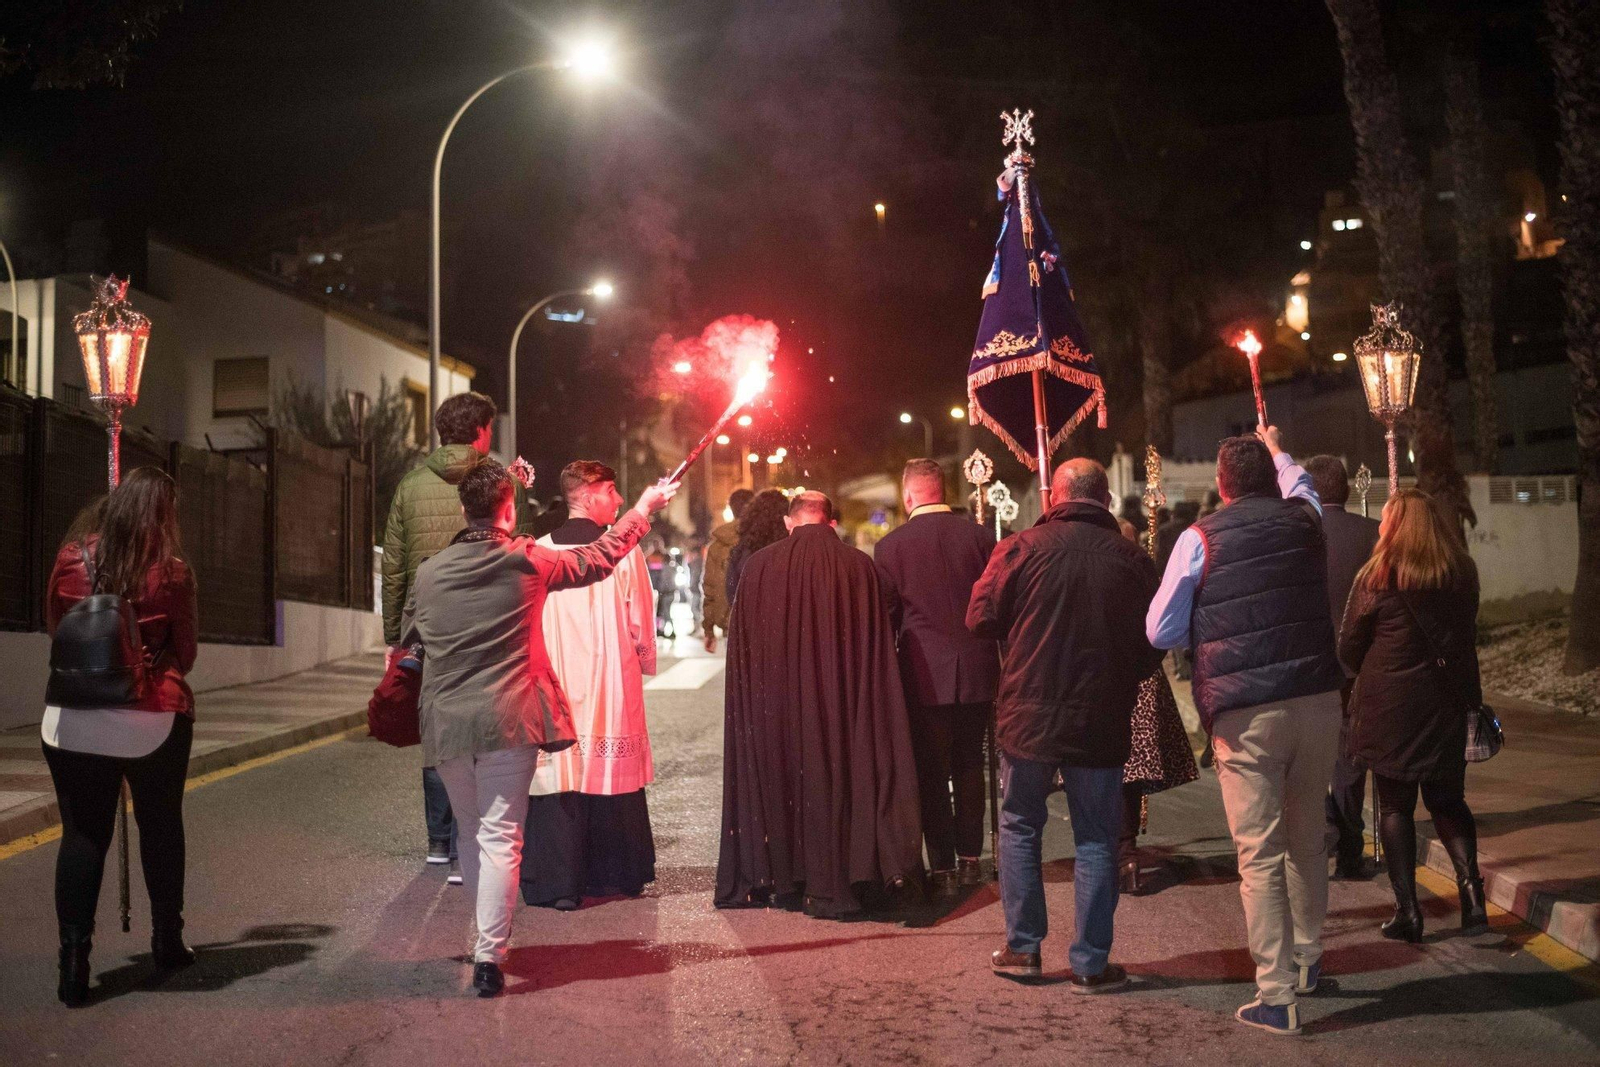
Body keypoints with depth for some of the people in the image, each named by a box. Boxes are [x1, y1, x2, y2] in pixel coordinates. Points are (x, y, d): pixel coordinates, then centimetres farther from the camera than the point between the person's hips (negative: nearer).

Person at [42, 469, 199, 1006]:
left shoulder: (72, 559, -3)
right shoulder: (171, 571, -9)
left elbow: (54, 625, 12)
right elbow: (185, 654, 0)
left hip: (74, 720, 1)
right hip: (154, 720, -1)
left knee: (82, 835, 7)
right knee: (160, 829, 16)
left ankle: (74, 961, 1)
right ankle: (167, 942, 28)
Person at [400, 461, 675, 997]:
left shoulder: (429, 572, 5)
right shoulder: (528, 561, -4)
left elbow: (408, 639, 16)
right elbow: (596, 560, 10)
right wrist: (644, 509, 23)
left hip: (445, 722, 4)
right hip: (508, 718, -4)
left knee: (471, 827, 19)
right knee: (500, 836, -2)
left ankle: (489, 931, 30)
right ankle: (489, 953, -5)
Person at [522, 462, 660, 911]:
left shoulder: (541, 550, -4)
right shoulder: (624, 551, -6)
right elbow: (641, 621, 1)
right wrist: (646, 660, 20)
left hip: (557, 682, 0)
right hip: (614, 683, 0)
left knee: (560, 771, 2)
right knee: (614, 770, 13)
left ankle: (561, 883, 0)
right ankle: (620, 871, 25)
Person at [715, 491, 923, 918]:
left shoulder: (758, 567, -3)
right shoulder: (858, 566, -4)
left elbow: (741, 647, 2)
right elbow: (878, 647, -2)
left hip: (776, 704, 1)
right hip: (841, 703, -1)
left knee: (781, 776, 14)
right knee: (841, 779, 8)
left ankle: (779, 878, 22)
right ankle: (834, 883, 12)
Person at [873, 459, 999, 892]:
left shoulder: (890, 546, -7)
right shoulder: (980, 536, -2)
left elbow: (885, 616, -1)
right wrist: (999, 661, 16)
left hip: (925, 676, -3)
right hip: (977, 672, 3)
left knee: (931, 771, 6)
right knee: (970, 764, 15)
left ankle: (943, 867, 9)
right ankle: (970, 859, 21)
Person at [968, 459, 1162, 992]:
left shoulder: (1020, 549, -9)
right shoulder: (1133, 561, -4)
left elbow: (981, 618, -5)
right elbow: (1152, 649, 1)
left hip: (1028, 714, 0)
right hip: (1102, 722, 1)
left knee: (1020, 827, 17)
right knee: (1096, 839, 10)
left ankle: (1023, 947, 21)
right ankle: (1091, 963, 13)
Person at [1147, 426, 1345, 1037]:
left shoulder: (1200, 539, -5)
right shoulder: (1304, 520, 6)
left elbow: (1160, 633, -1)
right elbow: (1300, 486, 33)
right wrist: (1277, 449, 51)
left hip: (1244, 713, -4)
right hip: (1318, 700, 4)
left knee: (1260, 855, 0)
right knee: (1307, 840, 19)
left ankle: (1277, 996, 2)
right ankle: (1307, 959, 35)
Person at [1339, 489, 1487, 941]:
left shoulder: (1377, 579, -9)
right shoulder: (1462, 575, 3)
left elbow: (1349, 649, -2)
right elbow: (1467, 637, 12)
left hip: (1389, 707, -4)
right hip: (1447, 705, 4)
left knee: (1394, 806, 6)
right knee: (1448, 801, 16)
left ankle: (1407, 909, 2)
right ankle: (1470, 885, -3)